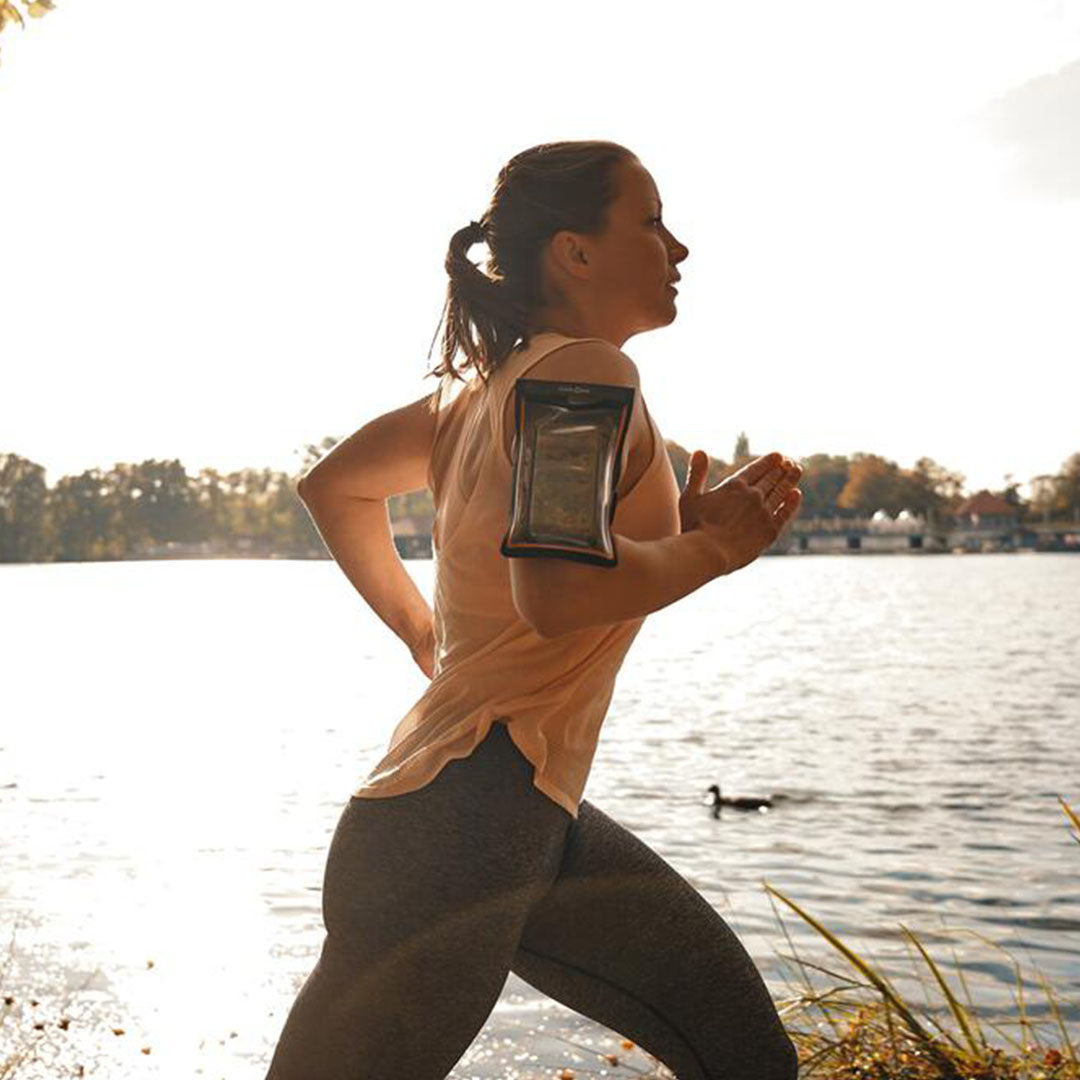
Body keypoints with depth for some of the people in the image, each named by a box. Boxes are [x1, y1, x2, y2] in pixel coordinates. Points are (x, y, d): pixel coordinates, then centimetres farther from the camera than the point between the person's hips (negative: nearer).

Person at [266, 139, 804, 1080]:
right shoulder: (585, 374, -13)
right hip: (461, 820, -10)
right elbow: (555, 593, -27)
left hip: (539, 822, 10)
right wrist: (712, 545, -11)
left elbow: (332, 485, 25)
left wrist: (427, 635, 26)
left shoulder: (488, 382, 15)